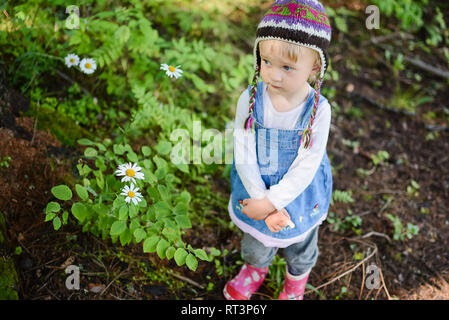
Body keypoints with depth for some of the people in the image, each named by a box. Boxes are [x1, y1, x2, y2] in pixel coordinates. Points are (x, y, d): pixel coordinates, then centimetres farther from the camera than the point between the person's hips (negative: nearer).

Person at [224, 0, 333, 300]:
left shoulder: (319, 109, -26)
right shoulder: (250, 100, -22)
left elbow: (305, 167, -23)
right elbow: (244, 157, -18)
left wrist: (271, 202, -23)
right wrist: (262, 199, -21)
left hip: (300, 196, -1)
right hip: (257, 190, 1)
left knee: (300, 247, 29)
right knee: (256, 245, 30)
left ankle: (297, 279, 64)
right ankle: (257, 269, 66)